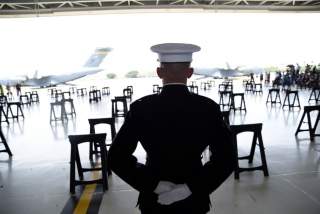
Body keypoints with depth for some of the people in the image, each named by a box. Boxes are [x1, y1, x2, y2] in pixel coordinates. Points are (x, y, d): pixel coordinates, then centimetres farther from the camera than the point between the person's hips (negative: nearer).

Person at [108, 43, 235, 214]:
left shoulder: (141, 108, -15)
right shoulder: (208, 108, -14)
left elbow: (116, 158, -16)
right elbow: (226, 159, -15)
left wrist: (153, 184, -13)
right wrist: (191, 187, -15)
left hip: (153, 200, 0)